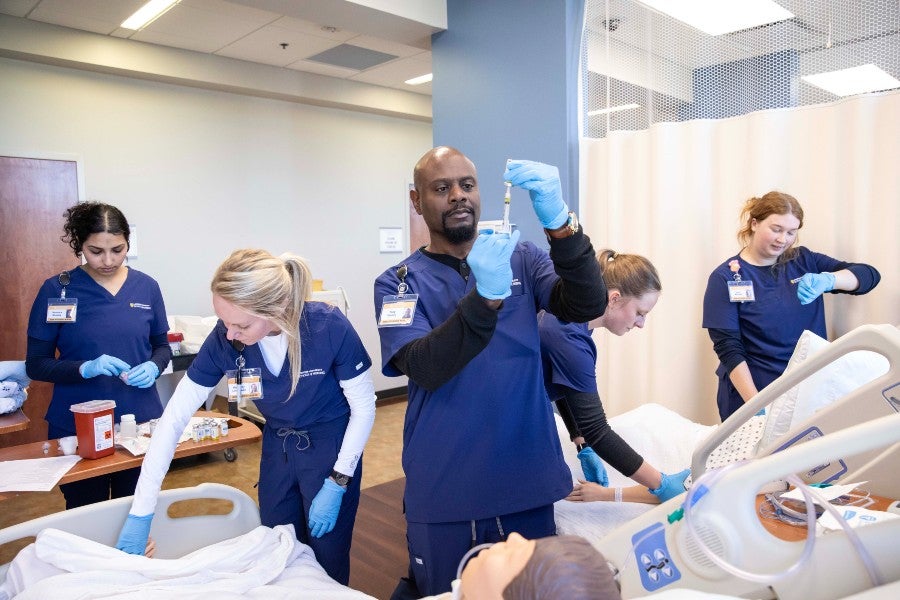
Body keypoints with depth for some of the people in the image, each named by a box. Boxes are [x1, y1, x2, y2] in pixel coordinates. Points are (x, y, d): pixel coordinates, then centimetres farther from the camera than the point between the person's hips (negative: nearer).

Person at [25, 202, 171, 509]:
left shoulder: (146, 287, 0)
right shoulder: (56, 290, -6)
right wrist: (86, 368, -21)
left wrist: (153, 367, -13)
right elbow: (36, 365, -4)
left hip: (142, 420, 2)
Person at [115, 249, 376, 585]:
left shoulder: (329, 327, -29)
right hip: (278, 447, 3)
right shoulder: (224, 339, -20)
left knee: (326, 560, 9)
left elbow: (364, 408, -16)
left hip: (332, 448, -3)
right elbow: (173, 420, -14)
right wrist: (141, 513, -14)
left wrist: (337, 483, -16)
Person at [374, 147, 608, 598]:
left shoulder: (522, 260, 1)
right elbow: (425, 369, -20)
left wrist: (559, 221, -30)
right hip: (444, 493, -1)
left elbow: (587, 306, -15)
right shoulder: (398, 283, -5)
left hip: (528, 481, 2)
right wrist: (486, 296, -35)